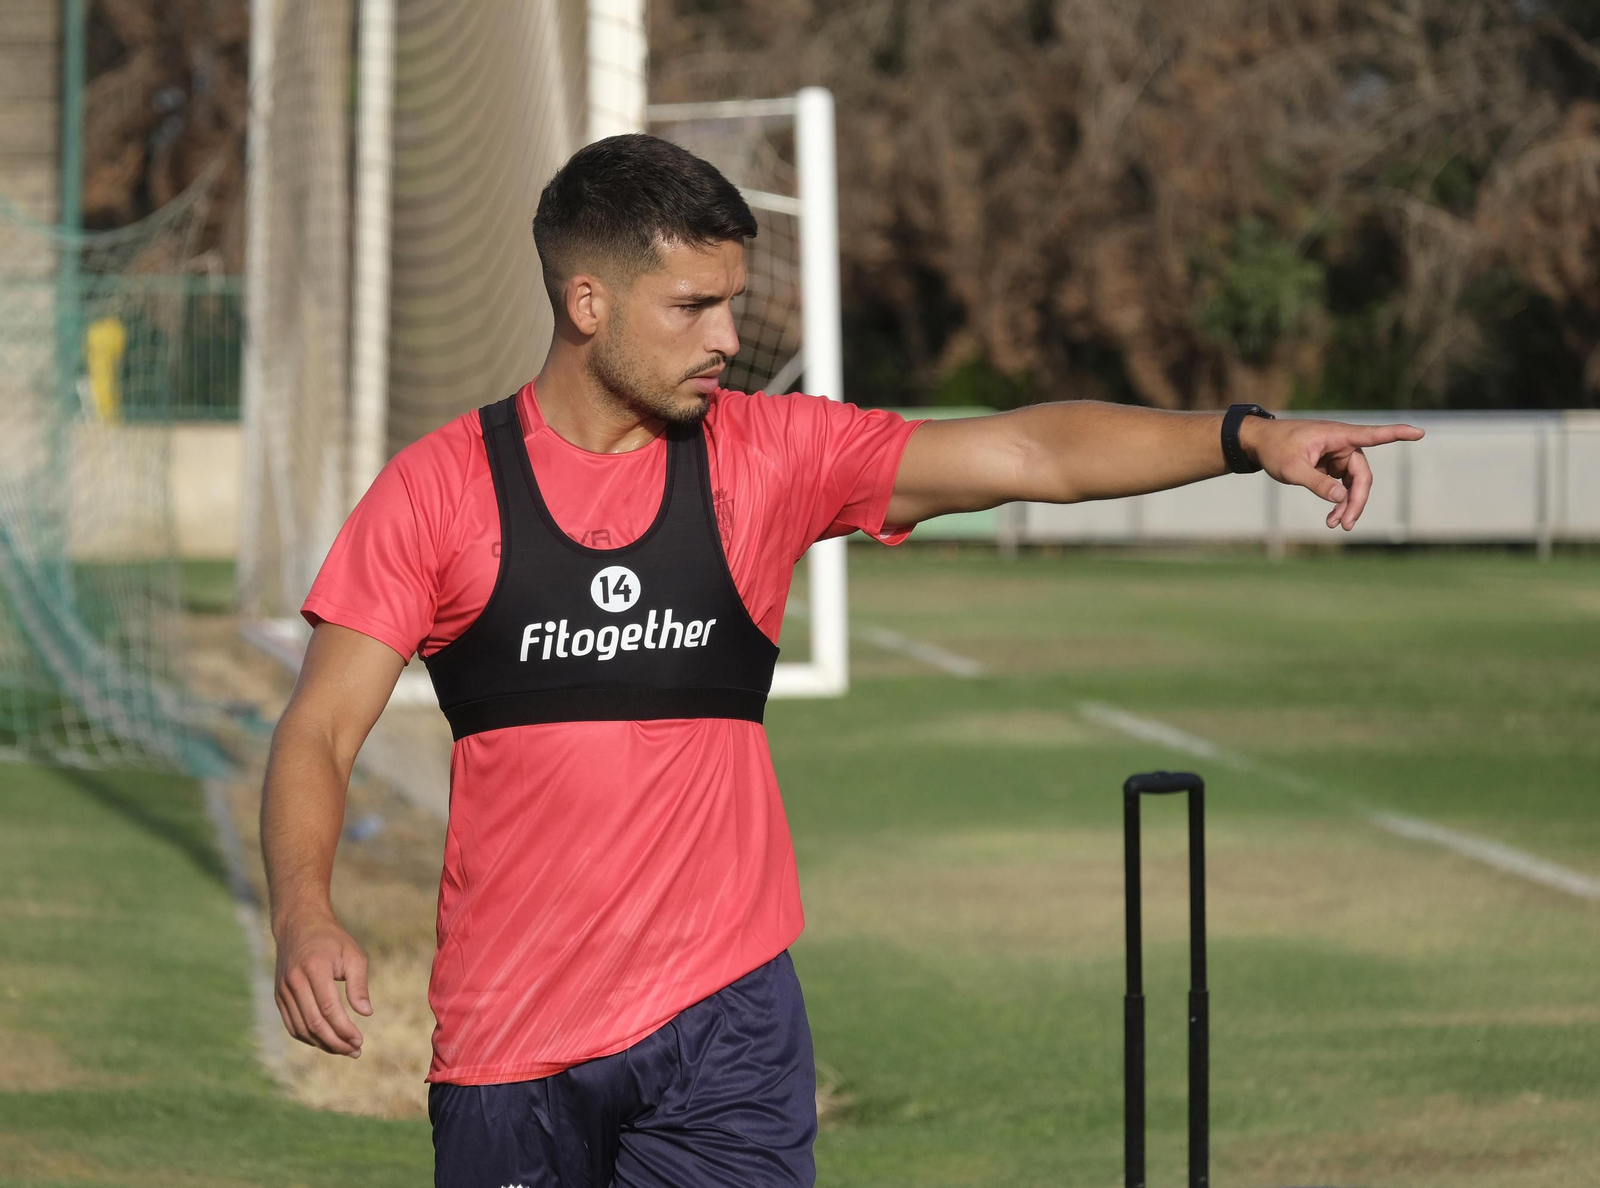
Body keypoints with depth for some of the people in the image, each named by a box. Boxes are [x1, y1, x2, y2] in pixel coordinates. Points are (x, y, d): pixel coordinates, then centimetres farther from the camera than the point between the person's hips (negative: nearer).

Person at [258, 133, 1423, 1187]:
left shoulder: (770, 454, 3)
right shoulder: (440, 487, -1)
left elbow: (1030, 454, -2)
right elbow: (321, 730, -3)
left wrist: (1248, 435, -14)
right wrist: (305, 914, -21)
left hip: (724, 1020, 1)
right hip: (506, 1037, -1)